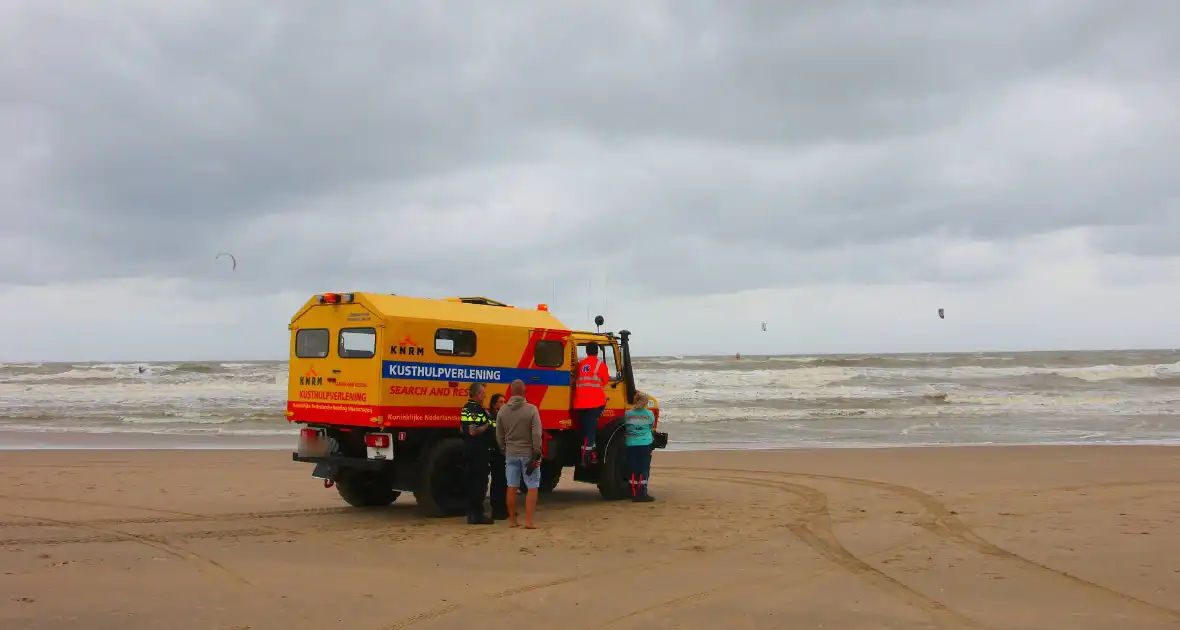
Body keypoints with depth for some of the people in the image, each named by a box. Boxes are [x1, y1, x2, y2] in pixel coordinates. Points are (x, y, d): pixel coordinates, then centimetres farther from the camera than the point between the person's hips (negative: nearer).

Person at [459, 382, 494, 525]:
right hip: (478, 450, -10)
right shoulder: (477, 410, -17)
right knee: (480, 483, -5)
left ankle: (471, 514, 18)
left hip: (468, 449, 10)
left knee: (472, 481, 13)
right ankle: (477, 514, -4)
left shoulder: (466, 409, 13)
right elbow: (474, 431, -27)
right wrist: (487, 425, -14)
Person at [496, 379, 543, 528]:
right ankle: (528, 521, -5)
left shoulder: (503, 410, 1)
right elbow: (536, 434, -15)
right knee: (532, 488, 1)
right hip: (528, 453, -4)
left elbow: (499, 435, 8)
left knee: (512, 487, 10)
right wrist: (537, 454, -10)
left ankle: (512, 520, 16)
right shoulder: (531, 409, -12)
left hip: (511, 454, 4)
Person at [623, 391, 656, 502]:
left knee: (633, 470, 6)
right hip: (645, 445, -2)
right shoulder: (649, 414, -2)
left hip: (631, 445, 2)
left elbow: (625, 427, 10)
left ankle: (634, 493, 7)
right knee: (644, 470, 3)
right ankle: (642, 493, 0)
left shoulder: (627, 414, 0)